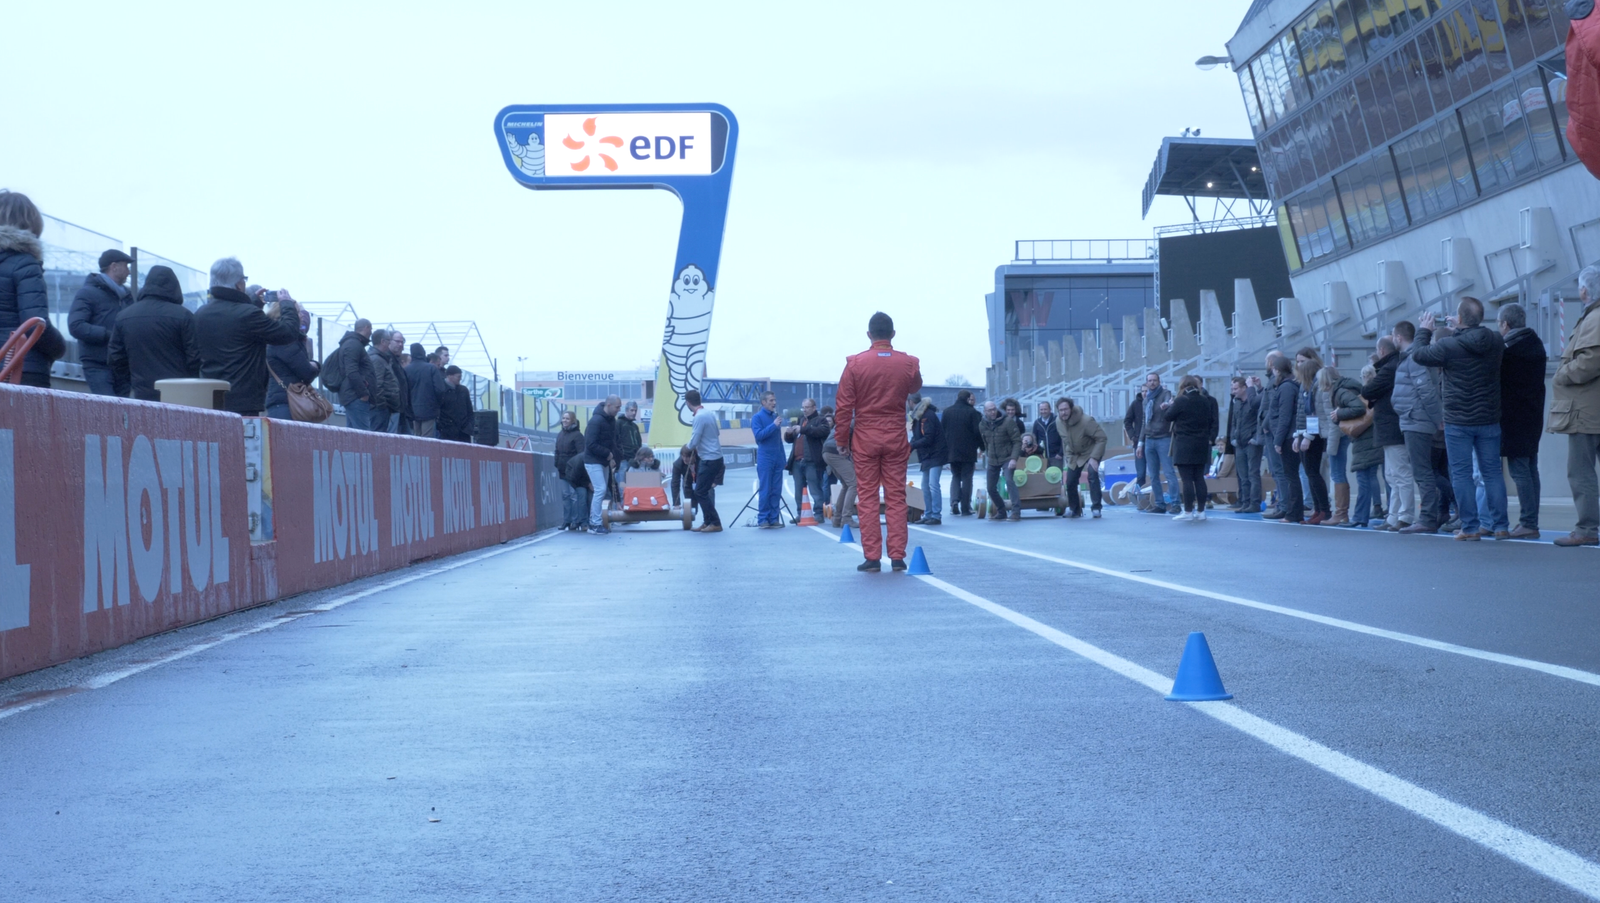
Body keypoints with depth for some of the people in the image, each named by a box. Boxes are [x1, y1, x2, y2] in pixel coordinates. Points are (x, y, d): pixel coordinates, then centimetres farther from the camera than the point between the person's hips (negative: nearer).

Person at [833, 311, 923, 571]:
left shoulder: (855, 363, -7)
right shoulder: (908, 363, -2)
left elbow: (844, 405, -6)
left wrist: (841, 439, 3)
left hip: (865, 438, -1)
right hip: (896, 438, 1)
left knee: (867, 497, 3)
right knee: (896, 497, 5)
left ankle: (872, 557, 0)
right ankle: (897, 556, 3)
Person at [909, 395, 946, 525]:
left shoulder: (928, 416, -18)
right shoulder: (918, 416, 10)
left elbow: (928, 439, -22)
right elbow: (917, 437, 12)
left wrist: (910, 446, -19)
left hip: (935, 455, -10)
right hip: (927, 456, 10)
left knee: (933, 485, -13)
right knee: (925, 486, 11)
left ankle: (936, 516, -12)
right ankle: (928, 515, 16)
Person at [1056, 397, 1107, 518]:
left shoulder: (1086, 421, -32)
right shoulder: (1058, 422, -12)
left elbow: (1102, 438, -28)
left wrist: (1094, 458, -31)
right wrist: (1067, 457, 3)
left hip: (1091, 451, -6)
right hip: (1074, 454, 6)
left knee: (1092, 475, -27)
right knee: (1070, 482, 1)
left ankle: (1096, 507, -20)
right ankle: (1075, 510, 20)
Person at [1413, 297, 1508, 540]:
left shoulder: (1448, 346, -16)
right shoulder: (1496, 342, -3)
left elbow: (1419, 354, -1)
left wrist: (1424, 330, 15)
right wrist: (1466, 328, 25)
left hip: (1458, 422, -4)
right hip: (1489, 420, 4)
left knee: (1461, 474, 1)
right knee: (1492, 472, 9)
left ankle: (1470, 527, -1)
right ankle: (1500, 526, 8)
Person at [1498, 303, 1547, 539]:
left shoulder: (1508, 347, -14)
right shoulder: (1536, 344, 12)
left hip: (1513, 417, -9)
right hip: (1534, 414, 9)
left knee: (1519, 469, -9)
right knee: (1530, 469, 11)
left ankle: (1528, 524, -12)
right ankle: (1531, 522, 13)